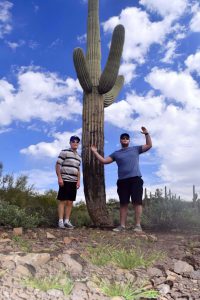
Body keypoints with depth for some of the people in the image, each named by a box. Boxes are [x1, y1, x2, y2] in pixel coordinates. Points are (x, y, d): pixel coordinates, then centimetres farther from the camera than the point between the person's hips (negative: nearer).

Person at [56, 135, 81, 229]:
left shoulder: (78, 156, 18)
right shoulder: (64, 152, -3)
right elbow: (57, 165, -7)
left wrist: (78, 180, 11)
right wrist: (59, 178, -15)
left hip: (74, 181, 7)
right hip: (65, 180, -6)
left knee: (70, 202, 6)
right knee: (62, 201, -4)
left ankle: (67, 221, 12)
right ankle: (61, 221, 1)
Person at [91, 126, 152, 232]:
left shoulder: (136, 149, 16)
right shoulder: (116, 153, 19)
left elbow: (149, 145, 12)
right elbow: (104, 160, 17)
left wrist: (146, 134, 2)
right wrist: (95, 152, 12)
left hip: (135, 179, -2)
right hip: (122, 180, 2)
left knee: (137, 202, -7)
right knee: (123, 204, 4)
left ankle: (138, 225, -4)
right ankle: (122, 225, 8)